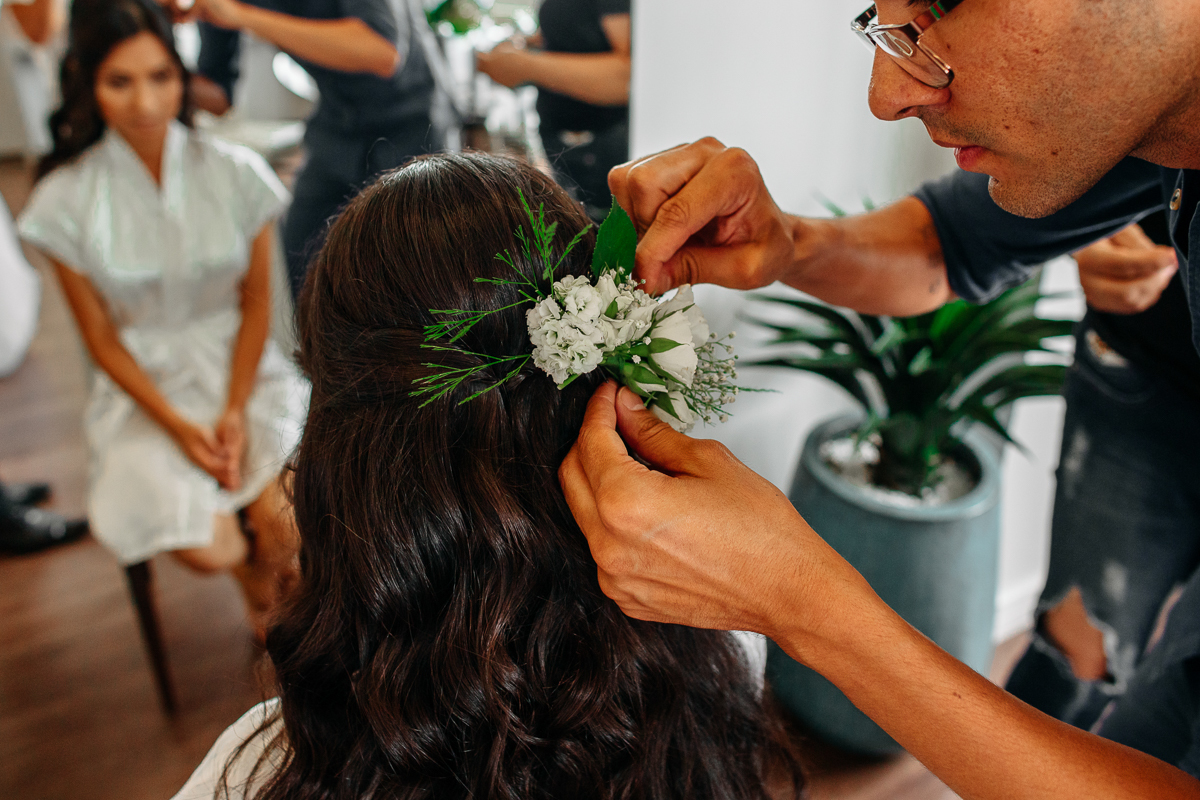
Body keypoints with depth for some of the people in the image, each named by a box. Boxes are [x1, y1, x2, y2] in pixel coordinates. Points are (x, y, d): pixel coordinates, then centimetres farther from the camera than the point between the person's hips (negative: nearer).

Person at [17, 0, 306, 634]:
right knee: (203, 548, -19)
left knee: (285, 521, -21)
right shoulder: (65, 200, -8)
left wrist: (236, 410, -11)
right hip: (144, 385, 0)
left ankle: (268, 572, 18)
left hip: (243, 368, 1)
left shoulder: (236, 174, -7)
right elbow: (100, 334, -2)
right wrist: (176, 423, -13)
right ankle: (255, 580, 20)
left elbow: (256, 302, -1)